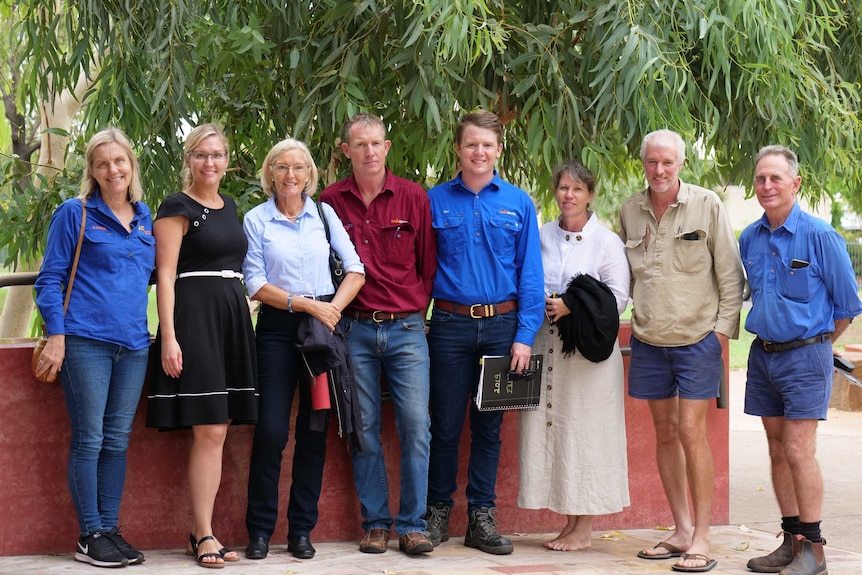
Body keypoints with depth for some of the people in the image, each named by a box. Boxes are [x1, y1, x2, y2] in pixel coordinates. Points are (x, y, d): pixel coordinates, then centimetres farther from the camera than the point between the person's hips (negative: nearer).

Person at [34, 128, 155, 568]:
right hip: (86, 341, -5)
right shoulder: (75, 214, -1)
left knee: (117, 440, 8)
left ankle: (110, 529, 15)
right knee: (89, 439, -2)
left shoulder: (145, 218, 14)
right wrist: (56, 336, -10)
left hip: (133, 343, 5)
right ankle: (90, 536, 5)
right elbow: (50, 279, -2)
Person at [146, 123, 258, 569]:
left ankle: (200, 533, 13)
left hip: (232, 316, 7)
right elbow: (165, 276, -10)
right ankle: (204, 535, -2)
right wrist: (169, 337, -17)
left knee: (217, 431, 7)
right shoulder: (177, 208, -4)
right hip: (194, 315, -7)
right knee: (209, 430, -9)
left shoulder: (229, 207, 17)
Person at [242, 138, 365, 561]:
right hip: (278, 327, -2)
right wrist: (307, 304, -12)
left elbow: (355, 269, 5)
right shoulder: (256, 220, 2)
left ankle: (301, 530, 12)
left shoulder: (324, 214, 7)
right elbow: (256, 285, -4)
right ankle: (259, 530, 4)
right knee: (271, 429, -8)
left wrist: (333, 308, -10)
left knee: (314, 428, 3)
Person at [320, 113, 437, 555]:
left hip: (406, 328, 0)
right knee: (364, 430, 2)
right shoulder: (331, 201, 4)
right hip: (355, 330, 0)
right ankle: (375, 523, 11)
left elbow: (429, 261, 11)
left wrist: (416, 308, 6)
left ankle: (411, 524, 2)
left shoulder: (414, 197, 3)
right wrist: (337, 311, 5)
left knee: (416, 425, -6)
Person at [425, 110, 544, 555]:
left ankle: (482, 518, 15)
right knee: (445, 423, 3)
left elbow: (530, 273, 3)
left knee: (489, 425, 7)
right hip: (450, 324, -1)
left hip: (502, 324, 1)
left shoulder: (518, 204, 5)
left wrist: (524, 335, -5)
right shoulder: (436, 201, 3)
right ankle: (437, 511, 17)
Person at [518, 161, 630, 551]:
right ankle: (570, 522, 14)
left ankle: (584, 529, 6)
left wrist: (572, 307, -15)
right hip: (545, 346, 4)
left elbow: (618, 299, -6)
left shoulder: (607, 241, 0)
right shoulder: (541, 237, 12)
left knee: (585, 432, -2)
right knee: (549, 429, 4)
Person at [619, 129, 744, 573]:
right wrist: (630, 316, 9)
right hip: (648, 340, 4)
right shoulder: (630, 211, 6)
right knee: (665, 433, 8)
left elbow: (729, 273, -2)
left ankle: (701, 539, -3)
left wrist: (724, 326, -7)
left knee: (691, 432, -9)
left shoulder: (707, 206, -5)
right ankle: (681, 532, 17)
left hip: (697, 338, -4)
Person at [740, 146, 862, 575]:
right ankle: (791, 540, 17)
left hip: (804, 354, -6)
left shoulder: (819, 235, -11)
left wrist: (817, 342, 6)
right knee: (778, 451, 9)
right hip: (763, 354, 6)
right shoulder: (750, 238, 6)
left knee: (798, 451, -9)